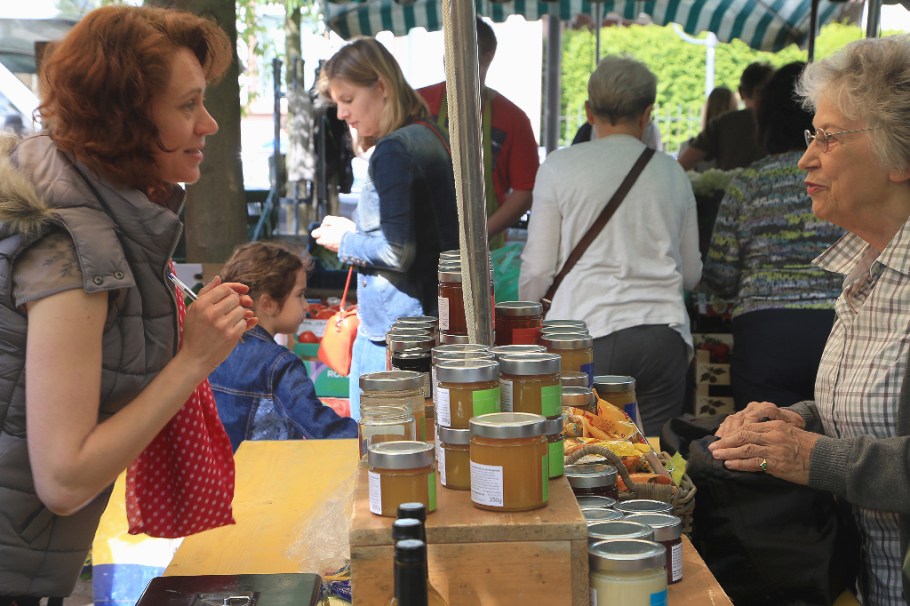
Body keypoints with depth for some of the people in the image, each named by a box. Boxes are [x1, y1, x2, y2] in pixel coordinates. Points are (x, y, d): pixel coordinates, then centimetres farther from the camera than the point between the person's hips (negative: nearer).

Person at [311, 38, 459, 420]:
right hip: (433, 316, 10)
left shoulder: (394, 150, -16)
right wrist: (358, 231, 14)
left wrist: (346, 242, -4)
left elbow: (397, 252, -21)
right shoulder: (430, 137, 13)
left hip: (391, 331, -10)